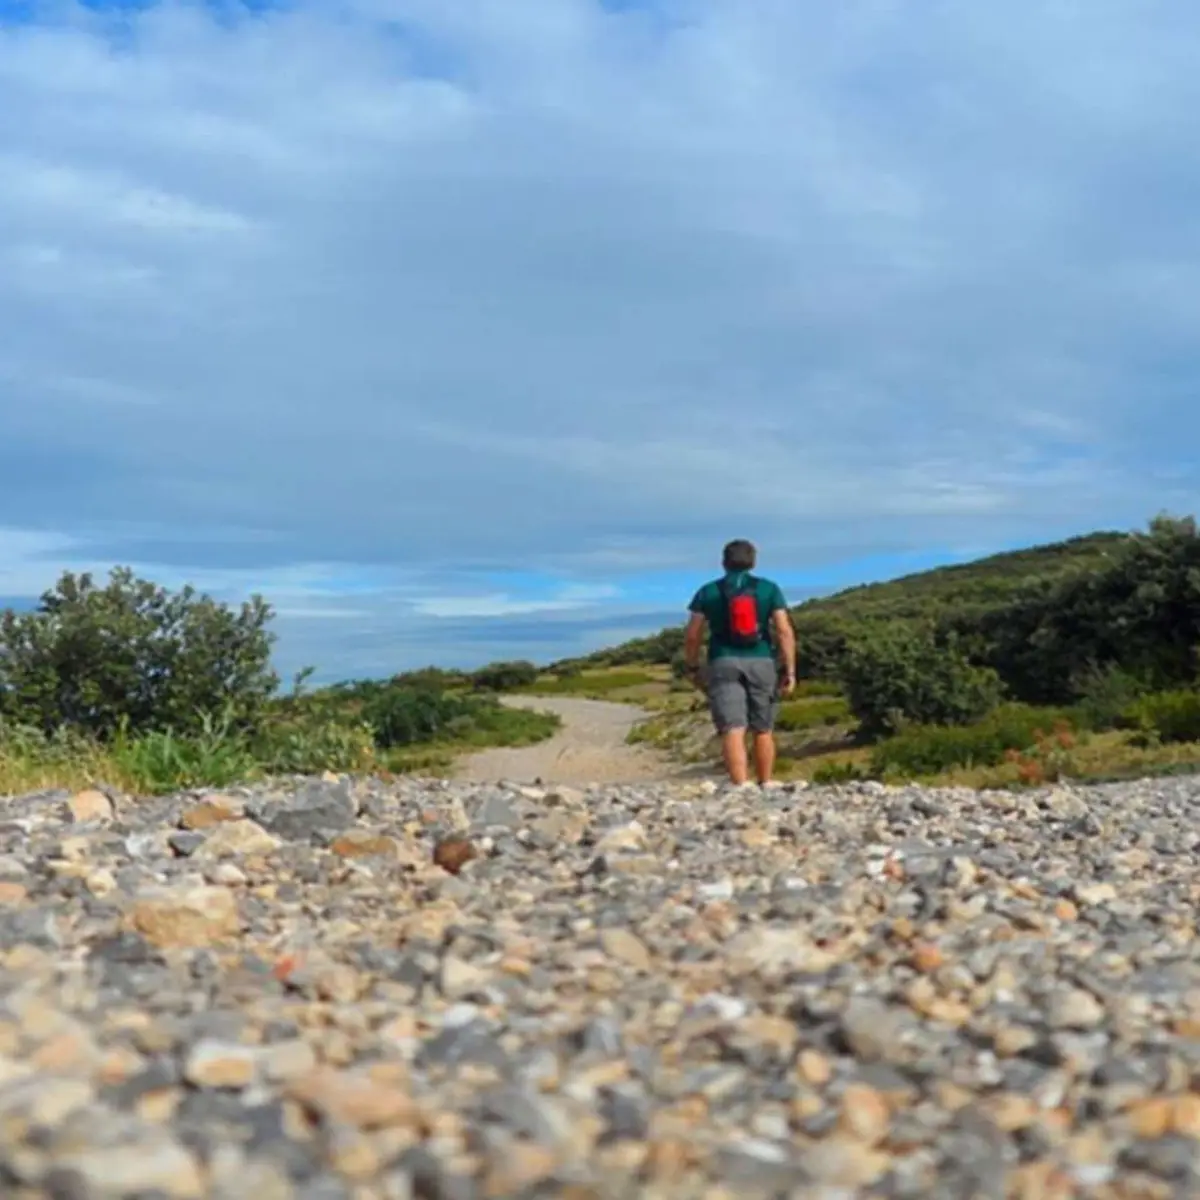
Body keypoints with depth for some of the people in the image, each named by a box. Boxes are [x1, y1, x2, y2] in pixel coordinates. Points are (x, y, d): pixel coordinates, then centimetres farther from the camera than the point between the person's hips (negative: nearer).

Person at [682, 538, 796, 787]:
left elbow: (692, 635, 3)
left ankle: (740, 787, -21)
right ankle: (765, 786, 24)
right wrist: (790, 671, 0)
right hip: (761, 663, 1)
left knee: (733, 731, -9)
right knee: (763, 730, 15)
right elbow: (784, 631, -2)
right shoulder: (769, 589, 5)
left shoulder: (708, 592, 5)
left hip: (723, 664, -1)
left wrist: (692, 667, 16)